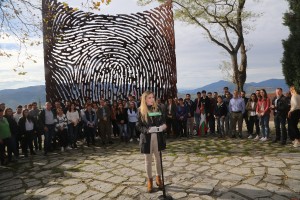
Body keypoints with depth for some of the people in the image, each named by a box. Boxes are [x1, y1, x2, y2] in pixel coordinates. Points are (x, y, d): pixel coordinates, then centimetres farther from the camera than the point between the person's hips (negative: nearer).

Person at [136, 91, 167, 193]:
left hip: (157, 137, 2)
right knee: (148, 160, 11)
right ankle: (149, 180, 27)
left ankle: (158, 178, 33)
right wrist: (148, 130, -24)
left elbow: (163, 121, 6)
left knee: (158, 158, 13)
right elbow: (138, 126, -7)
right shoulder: (141, 111, -5)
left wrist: (163, 126, -16)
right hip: (146, 138, -2)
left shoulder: (157, 109, 3)